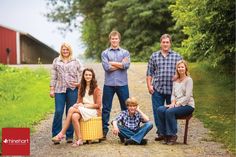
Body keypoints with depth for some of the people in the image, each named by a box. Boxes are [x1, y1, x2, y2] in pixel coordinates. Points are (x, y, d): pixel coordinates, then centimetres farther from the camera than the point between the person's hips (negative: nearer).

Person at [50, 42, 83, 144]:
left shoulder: (75, 61, 11)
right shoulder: (56, 61, 13)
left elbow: (81, 73, 12)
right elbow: (53, 76, 10)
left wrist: (79, 83, -3)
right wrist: (52, 89, 4)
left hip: (72, 89, 0)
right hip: (59, 90, 0)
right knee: (58, 112, -6)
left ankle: (70, 136, 11)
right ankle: (55, 135, 3)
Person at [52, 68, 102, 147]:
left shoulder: (96, 89, -2)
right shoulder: (82, 87, 16)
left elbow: (98, 105, -5)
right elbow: (79, 101, 14)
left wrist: (84, 105, -12)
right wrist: (78, 104, -11)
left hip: (93, 110, -5)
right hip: (83, 110, 5)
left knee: (71, 109, -28)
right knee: (74, 116, -33)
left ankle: (62, 134, -25)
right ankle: (79, 139, -30)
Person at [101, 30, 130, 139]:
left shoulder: (125, 52, 8)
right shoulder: (105, 53, 6)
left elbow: (126, 65, -10)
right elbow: (107, 67, -10)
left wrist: (112, 63, -6)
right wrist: (120, 64, -6)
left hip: (122, 84, 1)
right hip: (109, 84, 0)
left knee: (125, 108, 6)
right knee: (106, 108, 3)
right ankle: (104, 130, 10)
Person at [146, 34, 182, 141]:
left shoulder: (177, 57, 8)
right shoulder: (154, 56, 10)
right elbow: (149, 73, 10)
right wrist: (149, 85, 1)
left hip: (172, 89, -1)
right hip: (157, 89, 1)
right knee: (158, 112, 3)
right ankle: (160, 132, 14)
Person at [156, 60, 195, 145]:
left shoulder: (188, 80, -5)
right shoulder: (175, 81, 16)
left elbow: (187, 97, -12)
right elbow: (173, 94, 14)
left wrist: (177, 104, -17)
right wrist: (173, 103, -6)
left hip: (187, 105, -6)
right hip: (177, 105, 6)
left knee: (170, 112, -31)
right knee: (160, 110, -18)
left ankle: (172, 135, -16)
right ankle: (165, 134, -12)